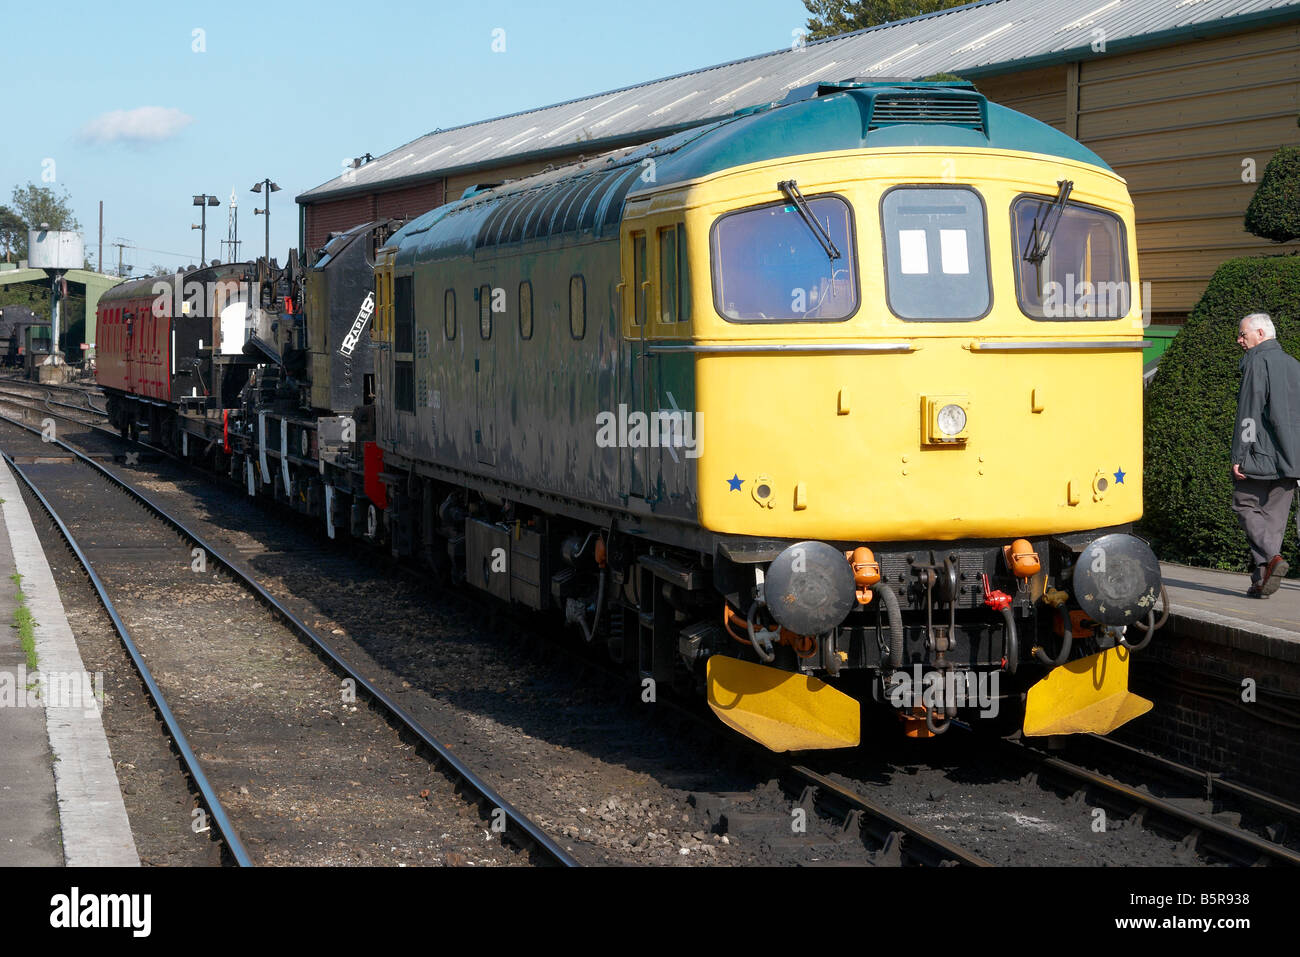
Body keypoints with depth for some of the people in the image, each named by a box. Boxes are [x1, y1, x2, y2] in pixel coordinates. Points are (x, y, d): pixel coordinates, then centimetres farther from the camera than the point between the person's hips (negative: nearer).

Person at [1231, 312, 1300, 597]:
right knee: (1274, 515, 8)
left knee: (1245, 505, 3)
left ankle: (1271, 557, -18)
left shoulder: (1257, 362, -8)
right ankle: (1261, 581, 6)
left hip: (1261, 455, -7)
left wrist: (1238, 455, -13)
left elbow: (1249, 411, -14)